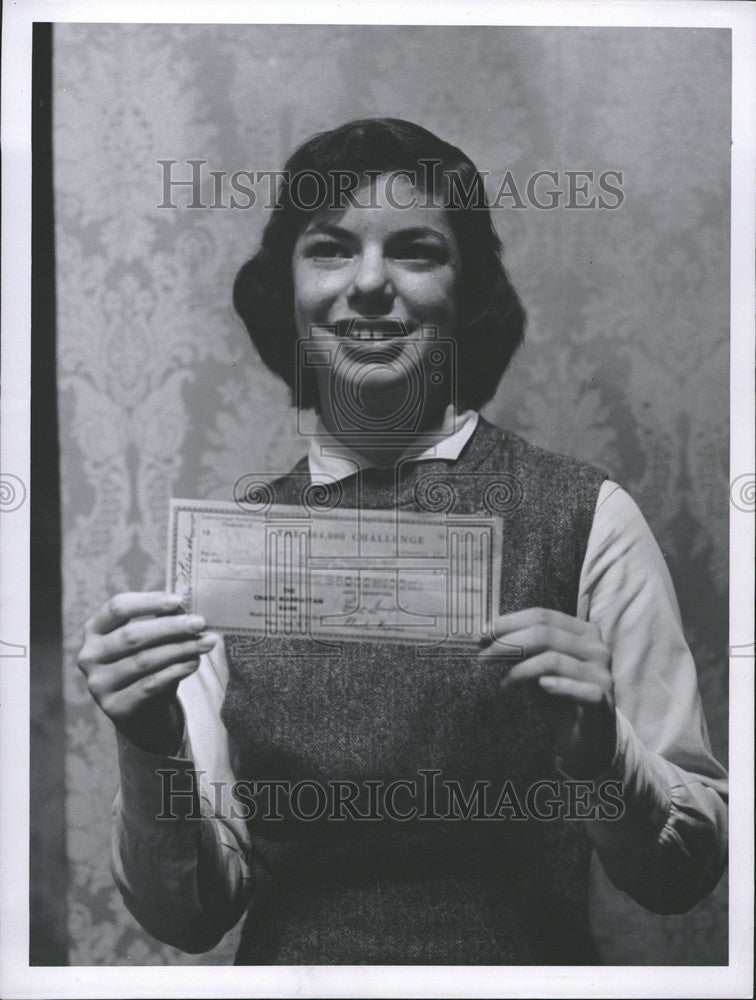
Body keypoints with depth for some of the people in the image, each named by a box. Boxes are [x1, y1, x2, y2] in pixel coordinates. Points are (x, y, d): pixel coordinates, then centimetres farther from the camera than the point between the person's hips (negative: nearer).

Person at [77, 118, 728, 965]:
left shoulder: (589, 520, -7)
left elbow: (683, 876, -2)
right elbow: (190, 913, 0)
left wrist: (598, 749, -19)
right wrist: (149, 747, -16)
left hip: (523, 968, 0)